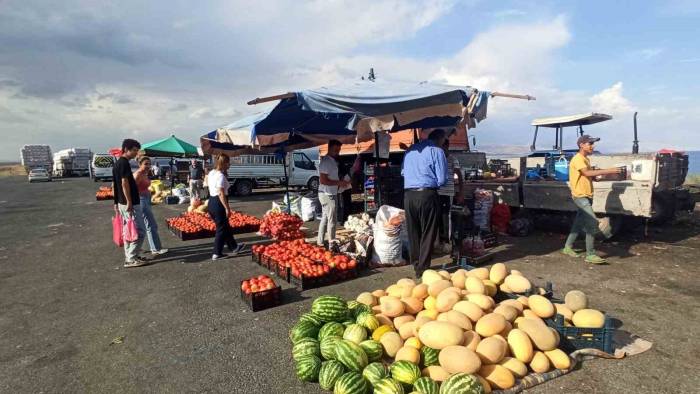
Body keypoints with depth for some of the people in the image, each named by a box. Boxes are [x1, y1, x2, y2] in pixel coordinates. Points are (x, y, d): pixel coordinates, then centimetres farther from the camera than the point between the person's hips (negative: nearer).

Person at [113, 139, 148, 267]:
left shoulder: (117, 163, 15)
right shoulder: (124, 163, -15)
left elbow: (118, 184, 18)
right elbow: (125, 183, -21)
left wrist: (117, 203, 21)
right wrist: (129, 202, -21)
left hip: (122, 203, 10)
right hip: (130, 204, -10)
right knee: (139, 231, -6)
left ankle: (130, 256, 22)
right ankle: (131, 259, -3)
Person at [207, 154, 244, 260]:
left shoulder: (211, 173, 10)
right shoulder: (221, 175, -19)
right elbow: (221, 194, -23)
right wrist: (227, 208, -20)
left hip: (211, 202, 10)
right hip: (218, 204, -10)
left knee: (226, 226, 20)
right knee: (221, 229, 3)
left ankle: (234, 247, 32)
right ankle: (217, 254, 11)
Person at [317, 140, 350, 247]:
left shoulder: (332, 161, 13)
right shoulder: (326, 162, -18)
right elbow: (323, 180, -24)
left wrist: (341, 182, 8)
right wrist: (339, 183, -21)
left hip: (331, 194, 10)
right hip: (327, 195, -10)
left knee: (325, 219, 14)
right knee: (331, 220, -3)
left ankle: (320, 241, 22)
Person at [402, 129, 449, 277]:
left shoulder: (410, 149, 14)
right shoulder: (437, 151, -2)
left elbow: (403, 173, 18)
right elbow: (442, 180, -5)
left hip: (408, 194, 5)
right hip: (427, 194, -5)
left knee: (413, 232, 15)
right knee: (428, 234, 5)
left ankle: (416, 264, 29)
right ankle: (422, 269, 8)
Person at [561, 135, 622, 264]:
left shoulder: (586, 159, 17)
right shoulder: (577, 159, -13)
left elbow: (591, 176, 14)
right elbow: (587, 173, -28)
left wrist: (605, 174, 0)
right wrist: (607, 171, -29)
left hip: (587, 196, 10)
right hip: (580, 196, -10)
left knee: (579, 224, 14)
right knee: (593, 223, -15)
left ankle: (568, 247, 25)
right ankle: (590, 255, -11)